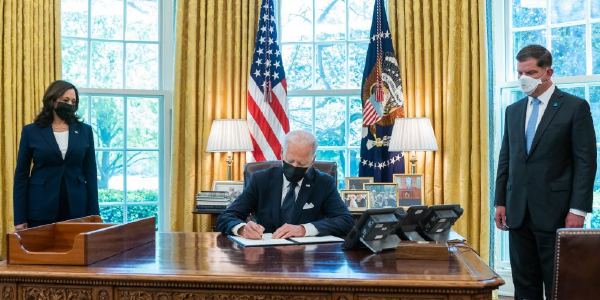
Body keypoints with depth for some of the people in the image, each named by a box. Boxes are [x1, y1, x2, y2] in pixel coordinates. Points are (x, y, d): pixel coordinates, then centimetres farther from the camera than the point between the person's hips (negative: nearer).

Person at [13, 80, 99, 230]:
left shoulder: (85, 130, 5)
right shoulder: (31, 131, 1)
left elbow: (90, 173, 5)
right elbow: (21, 175, 2)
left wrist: (93, 214, 0)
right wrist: (20, 218, -4)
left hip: (76, 209, 1)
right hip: (41, 210, -1)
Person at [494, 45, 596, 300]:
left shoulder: (575, 107, -3)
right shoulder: (513, 110, 13)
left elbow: (585, 162, -7)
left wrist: (578, 209, -12)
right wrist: (500, 202, 9)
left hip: (554, 212, -5)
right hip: (518, 212, 5)